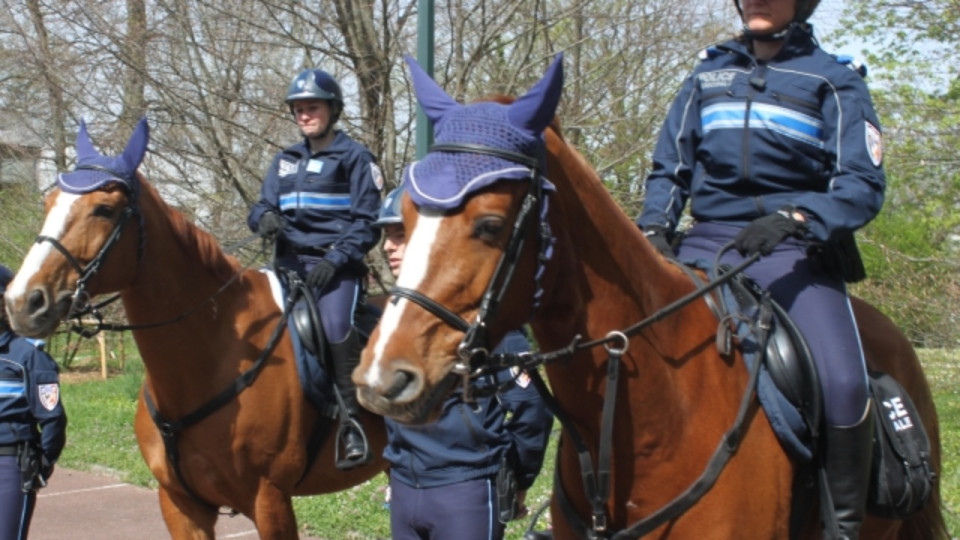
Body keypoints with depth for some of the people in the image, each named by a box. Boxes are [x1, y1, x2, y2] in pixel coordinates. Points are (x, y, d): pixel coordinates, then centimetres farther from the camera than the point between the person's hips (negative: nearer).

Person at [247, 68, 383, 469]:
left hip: (336, 264, -6)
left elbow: (367, 222, -3)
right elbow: (263, 206, 18)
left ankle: (352, 422, -20)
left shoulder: (354, 157, 2)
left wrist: (335, 259, -16)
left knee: (336, 327, -29)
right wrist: (264, 218, -8)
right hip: (291, 262, 6)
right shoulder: (285, 161, 19)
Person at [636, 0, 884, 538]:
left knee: (843, 382, -27)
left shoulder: (835, 81, 5)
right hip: (706, 247, 4)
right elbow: (670, 169, 18)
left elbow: (863, 185, -5)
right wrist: (654, 228, -2)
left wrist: (793, 216, -23)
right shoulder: (709, 75, 17)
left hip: (794, 252, -4)